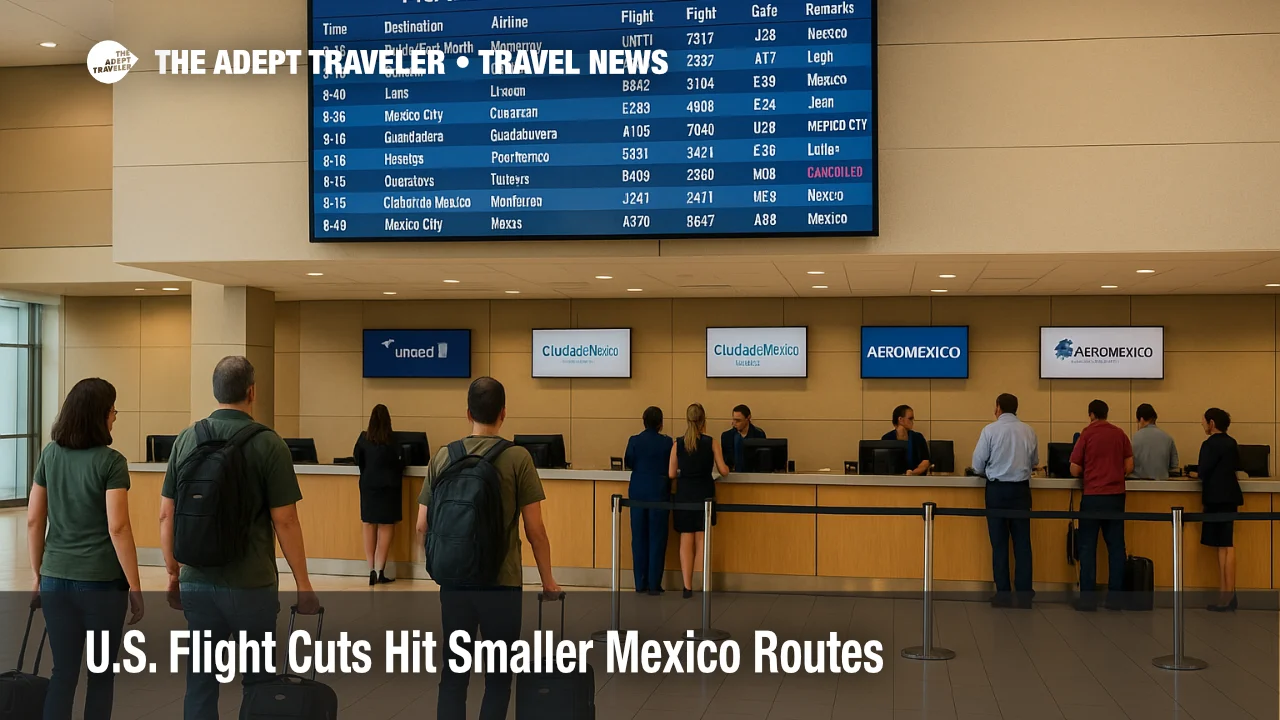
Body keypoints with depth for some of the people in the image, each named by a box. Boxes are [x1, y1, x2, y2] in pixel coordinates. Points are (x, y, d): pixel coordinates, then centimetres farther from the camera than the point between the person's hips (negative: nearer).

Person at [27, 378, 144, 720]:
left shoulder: (50, 455, 4)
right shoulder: (110, 462, -12)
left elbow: (33, 521, 7)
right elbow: (118, 529, -16)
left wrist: (38, 574, 17)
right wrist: (135, 587, -11)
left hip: (57, 579, 5)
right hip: (101, 580, -5)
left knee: (63, 671, 10)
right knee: (101, 671, 11)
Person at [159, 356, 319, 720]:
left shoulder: (186, 440, 3)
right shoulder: (268, 444, -10)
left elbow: (166, 516, 6)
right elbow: (285, 521, -10)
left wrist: (173, 574, 17)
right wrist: (303, 584, -2)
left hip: (196, 582, 4)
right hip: (251, 584, -4)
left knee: (200, 682, 10)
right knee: (258, 683, 10)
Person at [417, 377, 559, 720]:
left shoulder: (443, 456, 3)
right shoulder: (517, 458, -7)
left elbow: (423, 525, 5)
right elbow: (534, 529, -7)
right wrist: (547, 580, 5)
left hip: (454, 581, 3)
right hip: (501, 582, -3)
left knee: (454, 673, 12)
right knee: (498, 676, 8)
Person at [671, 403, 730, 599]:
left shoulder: (678, 443, -3)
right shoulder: (711, 443, -6)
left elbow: (671, 474, -2)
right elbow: (723, 471, -5)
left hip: (684, 494, 1)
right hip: (704, 494, -1)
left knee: (686, 541, 6)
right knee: (702, 541, 6)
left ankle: (688, 587, 5)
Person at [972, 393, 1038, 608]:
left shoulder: (990, 430, -9)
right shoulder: (1028, 431, 1)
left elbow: (978, 465, -6)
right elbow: (1034, 461, 10)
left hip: (997, 489, -2)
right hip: (1021, 489, 2)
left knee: (999, 543, 5)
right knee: (1022, 542, 6)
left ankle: (1003, 594, 7)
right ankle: (1024, 594, 5)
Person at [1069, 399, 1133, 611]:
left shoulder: (1087, 434, -5)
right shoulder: (1120, 434, 4)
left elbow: (1074, 470, -4)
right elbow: (1129, 467, 4)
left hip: (1092, 496, -3)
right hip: (1116, 496, 3)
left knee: (1088, 547, 3)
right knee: (1116, 546, 7)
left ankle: (1087, 598, 1)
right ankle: (1115, 597, 7)